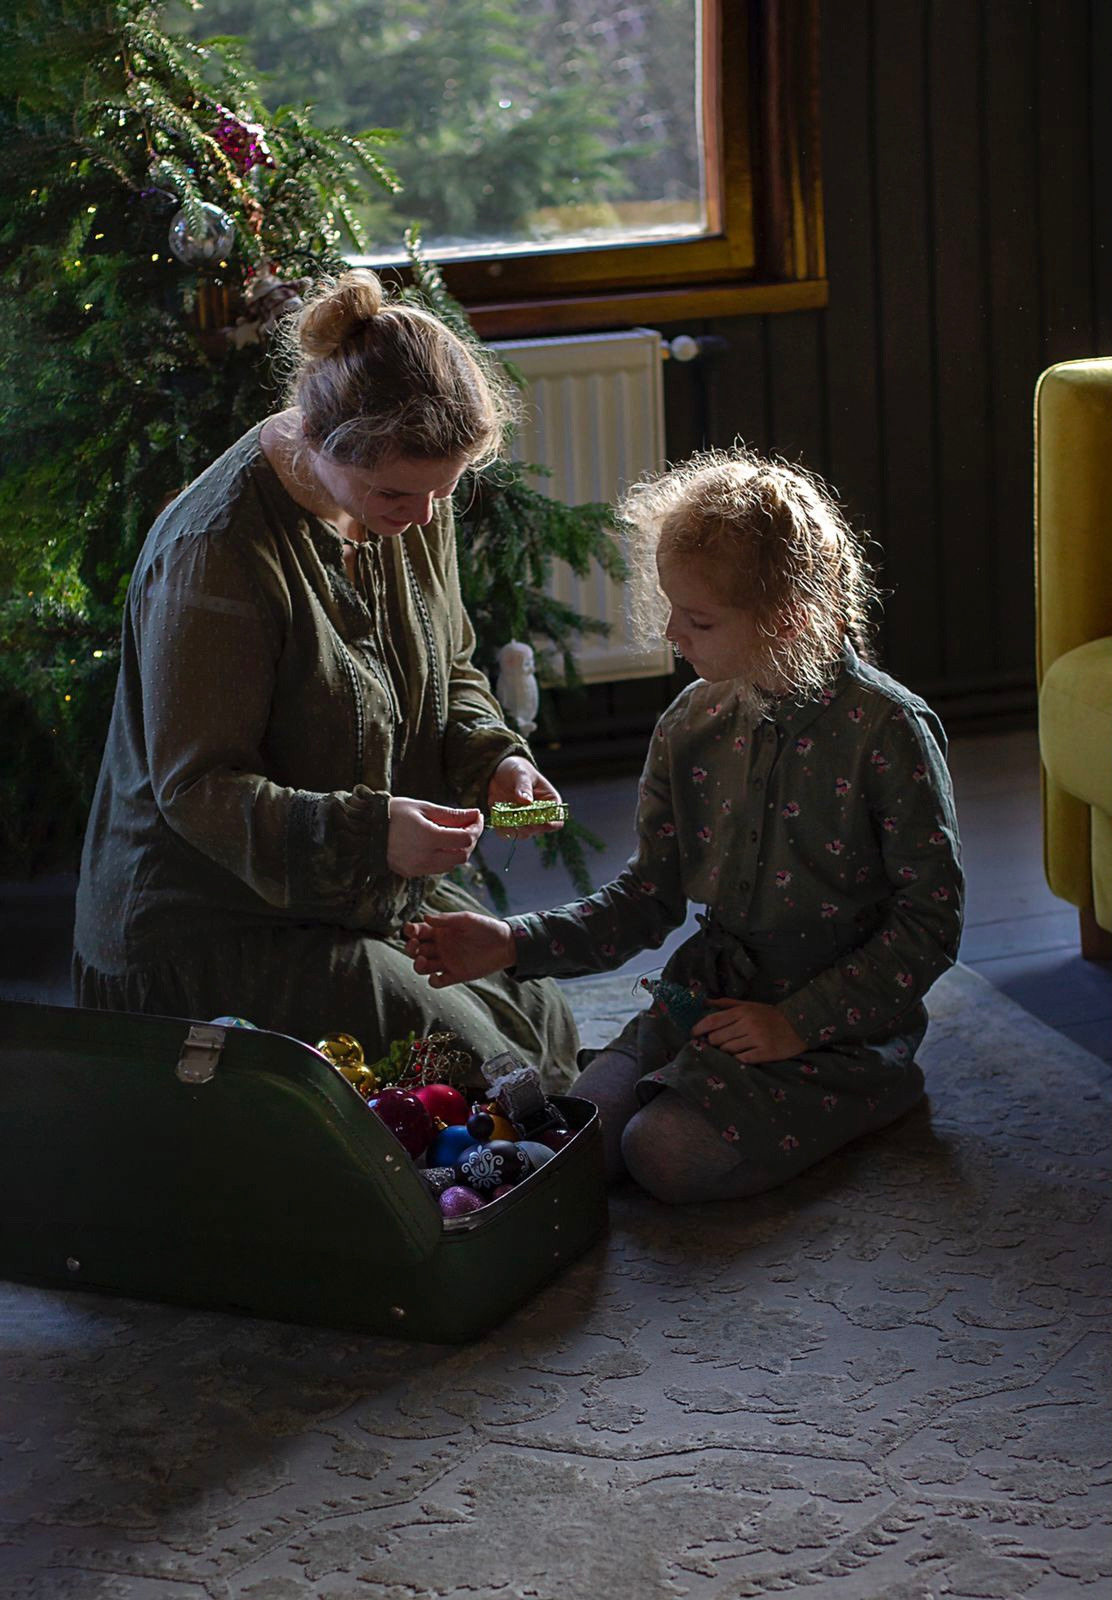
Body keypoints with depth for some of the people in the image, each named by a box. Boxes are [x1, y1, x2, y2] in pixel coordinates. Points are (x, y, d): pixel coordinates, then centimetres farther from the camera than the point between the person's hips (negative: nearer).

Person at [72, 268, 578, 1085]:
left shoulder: (414, 502, 0)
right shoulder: (215, 553, -26)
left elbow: (450, 673, 14)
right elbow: (197, 788, -23)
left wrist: (496, 756, -8)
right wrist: (368, 832, -35)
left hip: (388, 897, 8)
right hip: (217, 927, -8)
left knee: (550, 1031, 3)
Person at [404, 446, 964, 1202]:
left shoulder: (887, 731, -16)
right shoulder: (692, 725, 2)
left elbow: (931, 920, -13)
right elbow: (653, 892, 7)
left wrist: (798, 1024, -17)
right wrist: (513, 943, -5)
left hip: (837, 1017, -5)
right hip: (710, 994, 5)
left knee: (671, 1153, -23)